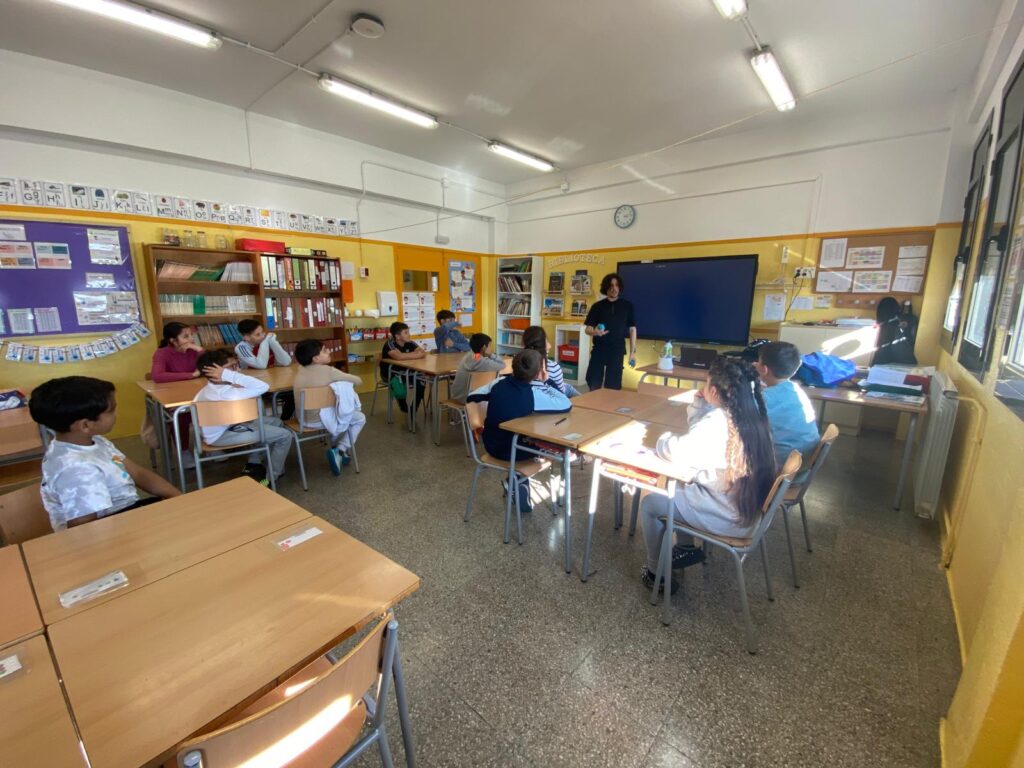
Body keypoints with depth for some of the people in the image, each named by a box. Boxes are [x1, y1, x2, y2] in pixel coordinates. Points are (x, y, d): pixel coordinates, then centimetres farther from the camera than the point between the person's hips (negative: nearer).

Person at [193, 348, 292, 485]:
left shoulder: (209, 389, -3)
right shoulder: (226, 393, -35)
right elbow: (263, 387, -41)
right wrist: (230, 375, -38)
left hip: (224, 425, 10)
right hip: (221, 436, -10)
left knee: (275, 422, 18)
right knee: (284, 436, -11)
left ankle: (253, 464, 26)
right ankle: (271, 476, 8)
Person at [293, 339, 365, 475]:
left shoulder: (301, 370, 2)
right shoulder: (328, 370, -17)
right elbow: (358, 381, -7)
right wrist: (343, 382, 12)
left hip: (304, 418, 7)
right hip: (320, 419, -7)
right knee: (360, 418, 12)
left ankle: (335, 448, 34)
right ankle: (340, 450, 0)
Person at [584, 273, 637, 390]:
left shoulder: (627, 306, 4)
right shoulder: (597, 306, 2)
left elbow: (632, 329, 8)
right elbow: (587, 329, 2)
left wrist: (633, 351, 3)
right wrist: (595, 332, -21)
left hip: (617, 351, 0)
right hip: (599, 350, 0)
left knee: (613, 386, 2)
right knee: (593, 384, 0)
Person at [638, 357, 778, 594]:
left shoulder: (718, 422, -26)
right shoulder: (749, 413, 0)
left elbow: (674, 451, -23)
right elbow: (700, 434, 11)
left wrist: (664, 439, -4)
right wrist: (700, 404, 1)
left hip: (728, 517, -8)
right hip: (748, 508, 9)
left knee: (649, 503, 6)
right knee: (680, 485, 26)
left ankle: (656, 573, 20)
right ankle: (688, 547, 34)